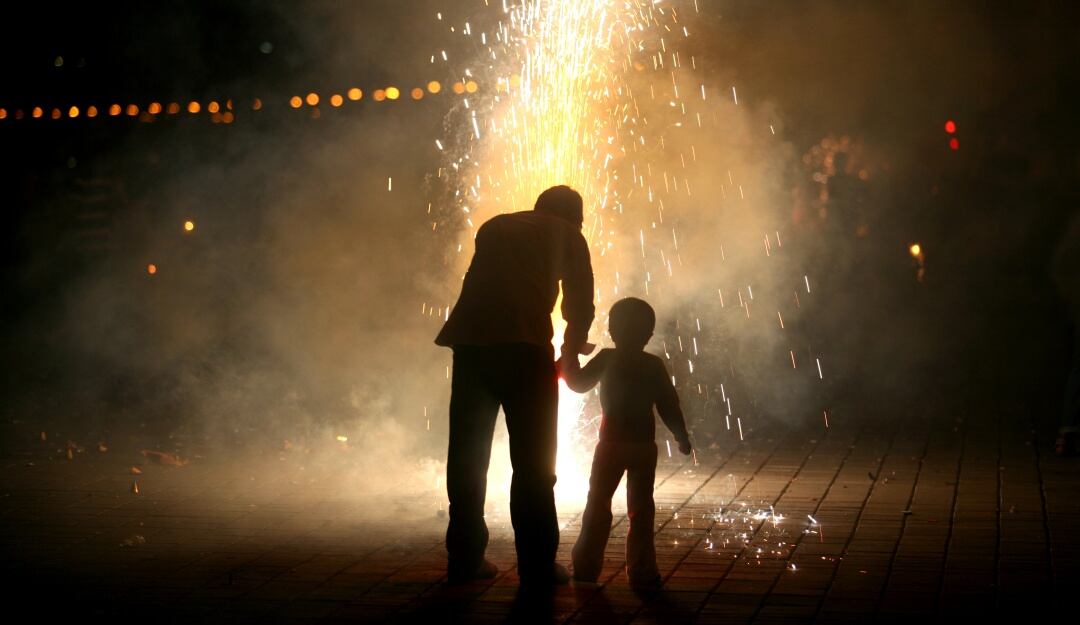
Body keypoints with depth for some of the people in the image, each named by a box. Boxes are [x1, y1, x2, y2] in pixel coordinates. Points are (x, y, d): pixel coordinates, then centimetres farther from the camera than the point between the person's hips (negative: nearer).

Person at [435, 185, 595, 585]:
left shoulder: (494, 227, 28)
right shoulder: (568, 235, 16)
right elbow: (580, 306, 13)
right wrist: (569, 353, 30)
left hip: (470, 342, 4)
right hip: (524, 346, -4)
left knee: (468, 455, 13)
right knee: (532, 460, 4)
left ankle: (464, 560, 18)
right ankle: (537, 565, 7)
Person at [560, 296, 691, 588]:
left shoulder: (606, 359, -5)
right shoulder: (654, 366, 0)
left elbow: (578, 382, 3)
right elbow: (669, 406, 0)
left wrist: (569, 356, 16)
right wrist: (682, 436, 8)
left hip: (611, 443, -1)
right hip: (644, 445, 1)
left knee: (598, 503, 9)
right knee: (641, 508, 5)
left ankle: (586, 567, 9)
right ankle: (642, 571, 3)